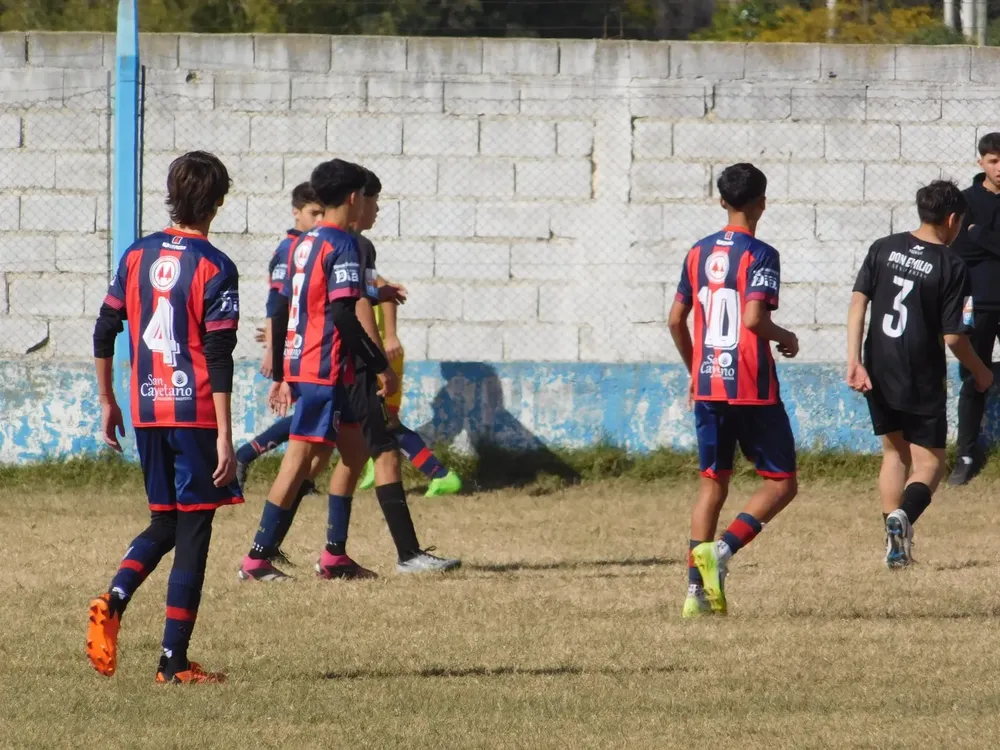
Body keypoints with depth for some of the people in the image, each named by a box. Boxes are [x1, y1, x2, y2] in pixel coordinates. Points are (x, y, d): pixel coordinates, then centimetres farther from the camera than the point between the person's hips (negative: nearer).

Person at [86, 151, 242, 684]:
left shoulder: (138, 256, 6)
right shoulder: (215, 268, -10)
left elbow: (104, 331, 10)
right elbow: (218, 357, -13)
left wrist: (107, 401, 22)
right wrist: (224, 436, -12)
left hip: (146, 411, 5)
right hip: (196, 412, -5)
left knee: (164, 523, 18)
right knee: (193, 530, 2)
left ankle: (112, 601, -10)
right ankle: (173, 661, 1)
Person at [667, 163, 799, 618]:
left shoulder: (698, 254, 8)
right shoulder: (760, 256, -11)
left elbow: (676, 320, 10)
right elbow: (754, 318, -23)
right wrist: (785, 338, -2)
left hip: (707, 387, 6)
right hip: (752, 388, -6)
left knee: (713, 485, 12)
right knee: (781, 482, 5)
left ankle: (697, 589, 4)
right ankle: (721, 549, -16)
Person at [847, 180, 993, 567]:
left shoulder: (884, 248, 2)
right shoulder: (951, 267, -10)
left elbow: (858, 302, -5)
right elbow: (954, 337, -11)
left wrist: (854, 360, -6)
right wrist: (980, 372, 6)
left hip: (878, 372, 4)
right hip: (922, 381, -4)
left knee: (894, 451, 21)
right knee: (929, 462, 6)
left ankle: (895, 543, 15)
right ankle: (903, 515, -24)